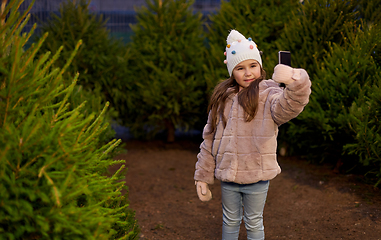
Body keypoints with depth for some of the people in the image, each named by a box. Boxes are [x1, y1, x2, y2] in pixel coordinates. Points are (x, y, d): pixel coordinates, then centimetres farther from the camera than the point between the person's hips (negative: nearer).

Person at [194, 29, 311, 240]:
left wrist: (295, 82, -58)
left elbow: (288, 107, -36)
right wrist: (202, 176, 8)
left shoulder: (268, 95, -11)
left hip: (256, 177, -3)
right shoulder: (222, 98, 4)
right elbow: (209, 139, 8)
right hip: (227, 177, 4)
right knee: (230, 223, 19)